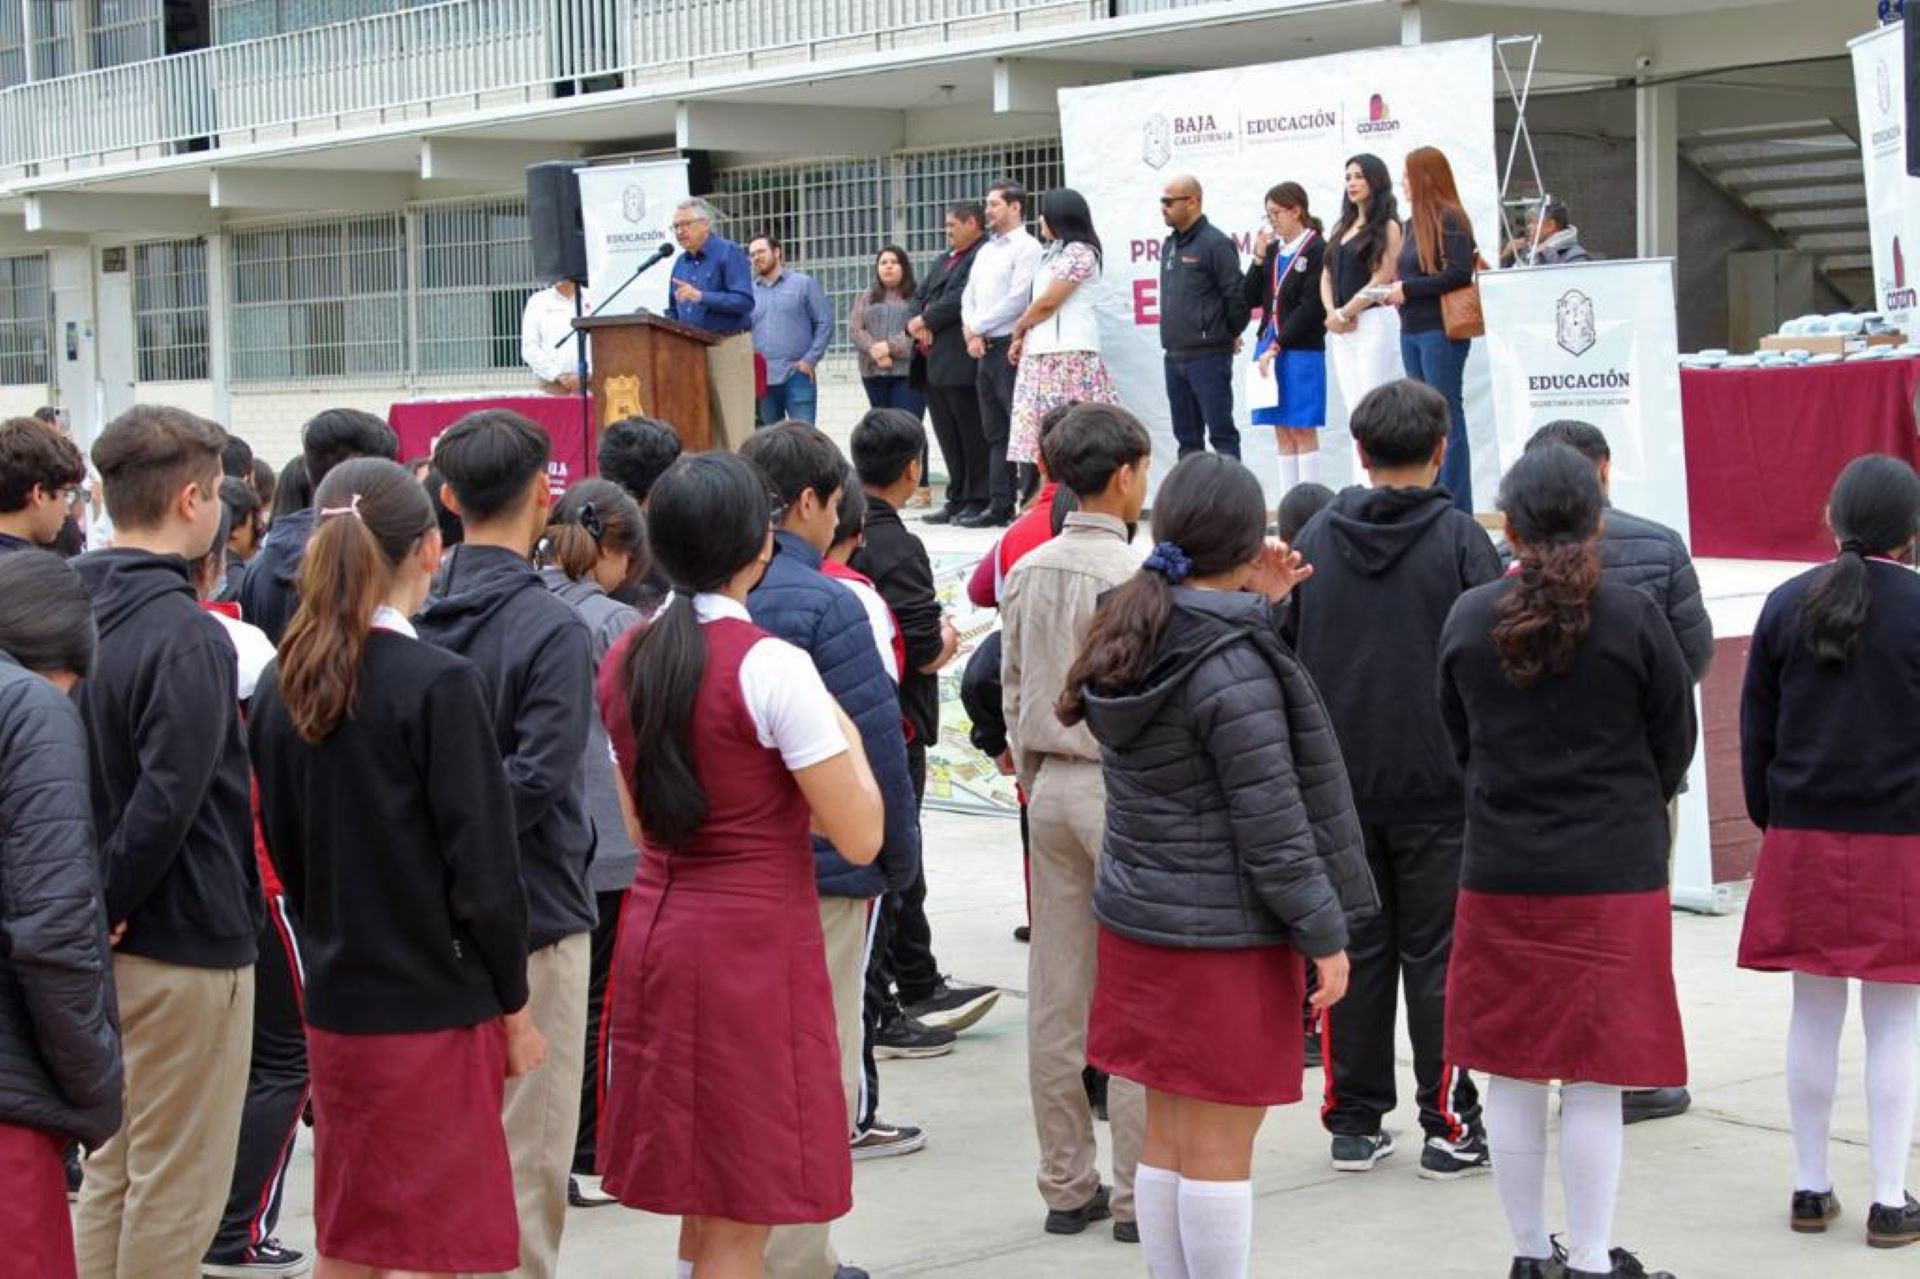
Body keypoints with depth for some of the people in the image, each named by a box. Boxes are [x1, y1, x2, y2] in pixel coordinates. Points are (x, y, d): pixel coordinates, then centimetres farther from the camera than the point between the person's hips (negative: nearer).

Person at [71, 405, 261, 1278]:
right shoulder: (187, 637, -19)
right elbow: (168, 800, -25)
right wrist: (113, 903, -13)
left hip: (109, 942, 8)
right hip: (187, 943, -8)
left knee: (111, 1171, 18)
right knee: (176, 1189, 3)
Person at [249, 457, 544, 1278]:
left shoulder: (281, 686, 3)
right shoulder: (439, 685, -16)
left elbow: (283, 847, 11)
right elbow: (482, 865, -15)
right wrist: (514, 1005, -4)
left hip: (334, 1002, 6)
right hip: (436, 1010, -6)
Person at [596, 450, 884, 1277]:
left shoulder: (625, 660, 6)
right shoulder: (772, 666, -15)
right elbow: (859, 837, -14)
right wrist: (843, 735, 1)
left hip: (655, 931, 7)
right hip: (754, 945, -7)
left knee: (702, 1209, 16)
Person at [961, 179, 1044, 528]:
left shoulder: (1027, 248, -6)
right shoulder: (985, 251, 19)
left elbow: (1017, 299, -14)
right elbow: (968, 297, 19)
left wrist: (977, 326, -7)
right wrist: (971, 333, 1)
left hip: (1011, 347, -8)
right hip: (985, 350, 8)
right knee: (995, 432, 9)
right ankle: (998, 506, 11)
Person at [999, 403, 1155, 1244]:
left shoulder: (1027, 572, 7)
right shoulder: (1132, 574, -14)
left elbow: (1013, 690, 11)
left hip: (1050, 787, 7)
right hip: (1120, 787, -7)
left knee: (1056, 997, 9)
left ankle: (1067, 1185, 17)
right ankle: (1138, 1193, 3)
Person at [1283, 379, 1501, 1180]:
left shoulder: (1314, 538, 3)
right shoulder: (1460, 540, -8)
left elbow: (1282, 654, 9)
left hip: (1337, 783, 3)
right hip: (1438, 783, -3)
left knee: (1353, 950, 10)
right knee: (1437, 956, 4)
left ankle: (1353, 1121, 14)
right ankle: (1449, 1126, 7)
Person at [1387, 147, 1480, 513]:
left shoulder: (1449, 219, -9)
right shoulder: (1412, 224, 15)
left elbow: (1460, 273, -18)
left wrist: (1408, 288, -14)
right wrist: (1393, 291, 1)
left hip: (1441, 330, -8)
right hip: (1412, 331, 8)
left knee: (1446, 415, -5)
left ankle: (1456, 507, -2)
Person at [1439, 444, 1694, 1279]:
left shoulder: (1469, 618, -1)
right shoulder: (1631, 618, -9)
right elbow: (1675, 742, 2)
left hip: (1500, 874, 3)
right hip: (1614, 875, -3)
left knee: (1513, 1077, 11)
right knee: (1595, 1083, 3)